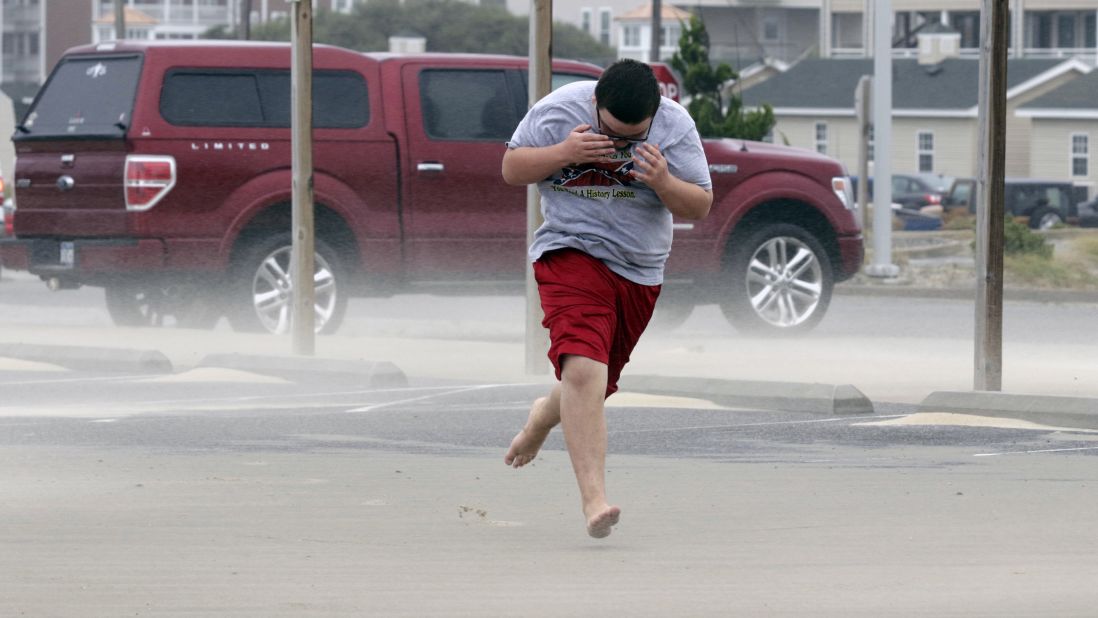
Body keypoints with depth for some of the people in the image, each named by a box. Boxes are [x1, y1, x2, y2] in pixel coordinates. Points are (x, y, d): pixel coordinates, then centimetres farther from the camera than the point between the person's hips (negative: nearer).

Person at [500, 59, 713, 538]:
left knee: (596, 383, 15)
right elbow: (511, 170, -3)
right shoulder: (557, 111, -11)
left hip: (640, 270, 4)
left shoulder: (675, 126, -8)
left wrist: (663, 183, -27)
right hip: (571, 253, -4)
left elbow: (700, 207, -5)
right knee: (583, 369, -25)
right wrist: (564, 153, -21)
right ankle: (594, 499, -31)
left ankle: (544, 417, 51)